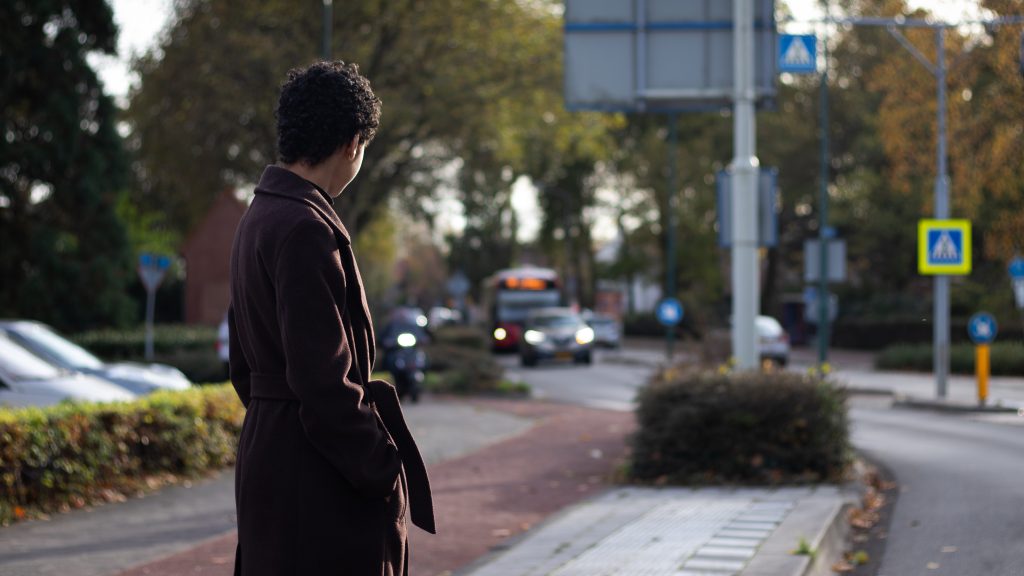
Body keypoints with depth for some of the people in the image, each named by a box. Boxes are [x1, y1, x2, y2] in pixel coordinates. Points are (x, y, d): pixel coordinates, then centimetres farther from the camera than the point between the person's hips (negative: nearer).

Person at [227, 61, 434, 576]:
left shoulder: (258, 219, 14)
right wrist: (384, 474, -16)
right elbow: (323, 378, -22)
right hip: (315, 479, -11)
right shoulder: (306, 229, -18)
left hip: (267, 451, 11)